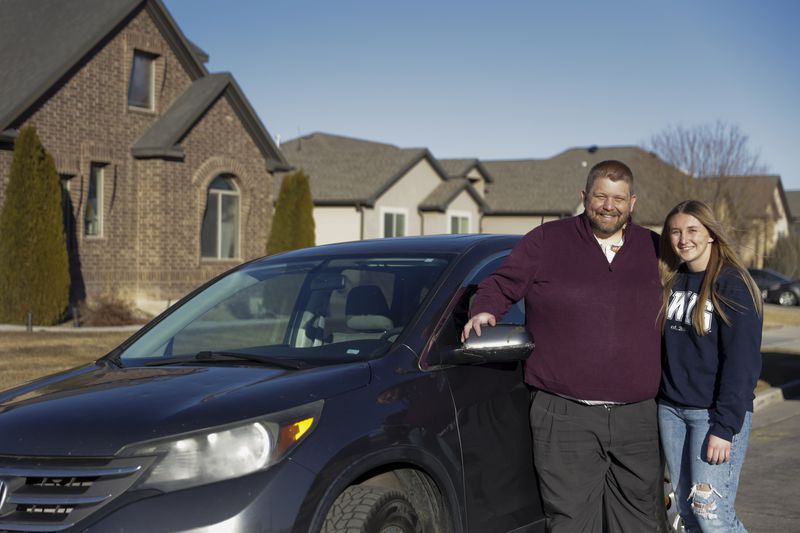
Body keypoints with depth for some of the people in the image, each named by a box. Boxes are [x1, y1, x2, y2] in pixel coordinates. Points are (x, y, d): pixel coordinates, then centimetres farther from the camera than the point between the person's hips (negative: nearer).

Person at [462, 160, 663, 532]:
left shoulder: (654, 250, 12)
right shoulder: (546, 241, 5)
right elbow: (500, 285, 8)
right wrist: (484, 311, -12)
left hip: (637, 417, 3)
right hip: (565, 417, -3)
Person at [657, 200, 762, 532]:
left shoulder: (731, 284, -8)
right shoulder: (670, 282, 11)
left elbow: (742, 362, -13)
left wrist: (725, 427, -18)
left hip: (715, 413, -6)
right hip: (671, 410, 6)